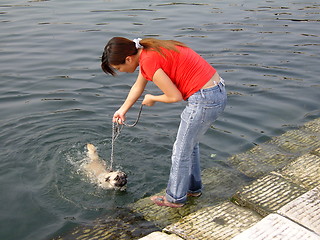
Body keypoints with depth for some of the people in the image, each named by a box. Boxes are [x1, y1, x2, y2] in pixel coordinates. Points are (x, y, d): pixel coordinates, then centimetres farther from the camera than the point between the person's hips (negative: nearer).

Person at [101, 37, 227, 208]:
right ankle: (193, 188, 43)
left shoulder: (149, 61, -21)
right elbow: (138, 86, 23)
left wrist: (152, 99, 1)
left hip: (205, 100, -10)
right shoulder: (145, 52, 9)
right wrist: (122, 110, 25)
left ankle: (175, 198, 26)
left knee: (181, 150, 7)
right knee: (191, 143, 25)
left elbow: (175, 96, -17)